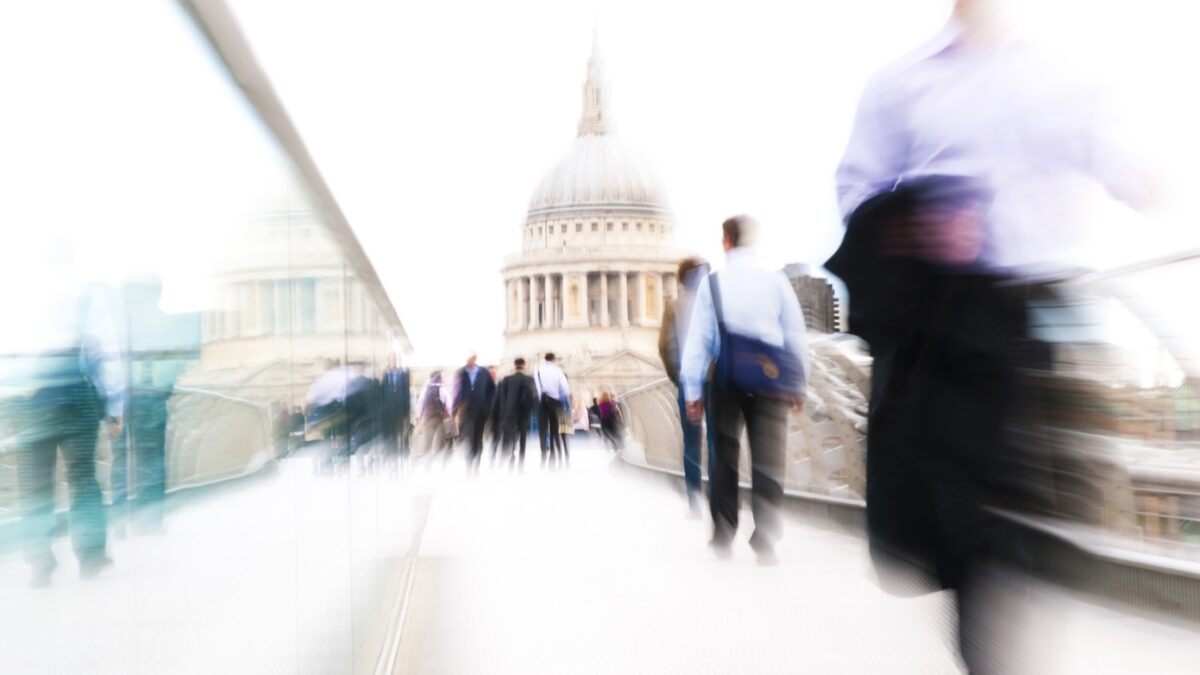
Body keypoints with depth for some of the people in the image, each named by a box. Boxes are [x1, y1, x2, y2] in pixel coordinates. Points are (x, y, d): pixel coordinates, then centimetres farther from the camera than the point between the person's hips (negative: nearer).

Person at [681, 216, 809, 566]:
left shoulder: (711, 283, -1)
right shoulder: (776, 280, 1)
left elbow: (698, 339, -3)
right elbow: (796, 334, 3)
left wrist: (693, 390, 1)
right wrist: (798, 384, 11)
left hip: (727, 376, 1)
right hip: (770, 377, 0)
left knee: (724, 457, 13)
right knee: (768, 460, 6)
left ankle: (722, 539, 21)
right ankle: (765, 544, 4)